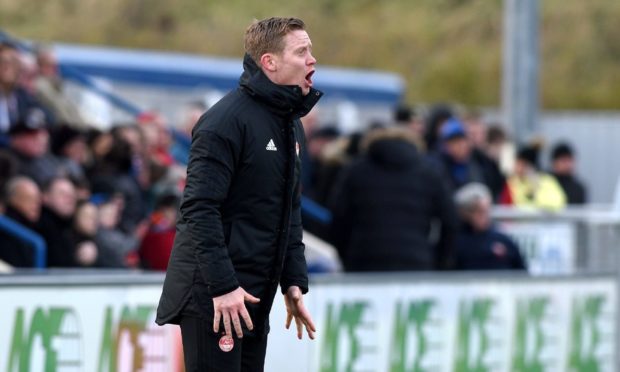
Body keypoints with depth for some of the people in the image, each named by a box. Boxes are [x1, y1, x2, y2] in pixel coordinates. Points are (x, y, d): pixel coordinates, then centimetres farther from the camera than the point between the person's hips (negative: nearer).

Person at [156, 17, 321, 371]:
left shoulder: (291, 125, 14)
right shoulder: (228, 120, -14)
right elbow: (200, 209, -19)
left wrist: (294, 282, 12)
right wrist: (223, 286, -22)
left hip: (256, 298, 9)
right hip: (212, 296, -9)